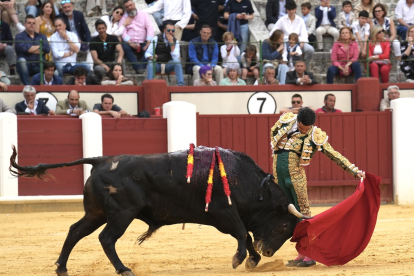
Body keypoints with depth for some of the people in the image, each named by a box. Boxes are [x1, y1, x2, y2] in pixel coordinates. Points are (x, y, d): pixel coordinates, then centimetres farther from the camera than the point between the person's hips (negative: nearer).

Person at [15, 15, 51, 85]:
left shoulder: (41, 36, 19)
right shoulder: (19, 36, 9)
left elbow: (47, 49, -1)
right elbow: (23, 48, -12)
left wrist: (31, 49, -3)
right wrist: (39, 47, 0)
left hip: (39, 67, 2)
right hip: (25, 66, -2)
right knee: (22, 60, -38)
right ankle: (26, 85, -33)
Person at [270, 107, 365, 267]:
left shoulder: (315, 137, -5)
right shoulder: (286, 120, 3)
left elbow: (335, 156, -2)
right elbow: (273, 133, 24)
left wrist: (354, 171, -6)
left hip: (296, 174, -4)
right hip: (278, 173, 4)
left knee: (303, 211, -7)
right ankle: (302, 254, 14)